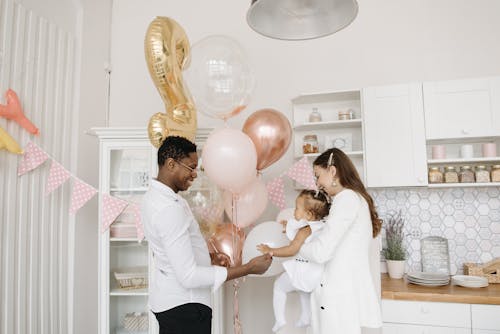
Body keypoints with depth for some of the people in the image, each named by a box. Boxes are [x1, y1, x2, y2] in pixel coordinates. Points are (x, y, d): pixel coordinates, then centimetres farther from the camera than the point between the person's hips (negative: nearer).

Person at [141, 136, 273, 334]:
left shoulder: (154, 196, 5)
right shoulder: (170, 208, -27)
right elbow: (189, 276, -29)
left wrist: (208, 260, 4)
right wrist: (249, 268, -25)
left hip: (167, 299, 9)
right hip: (183, 306, -9)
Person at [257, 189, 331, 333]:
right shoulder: (322, 226, 5)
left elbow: (292, 250, -25)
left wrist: (270, 251, -19)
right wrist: (289, 228, 18)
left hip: (304, 271, -8)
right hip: (319, 271, 9)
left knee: (279, 286, 12)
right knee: (304, 290, 36)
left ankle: (280, 320, 12)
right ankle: (306, 317, 43)